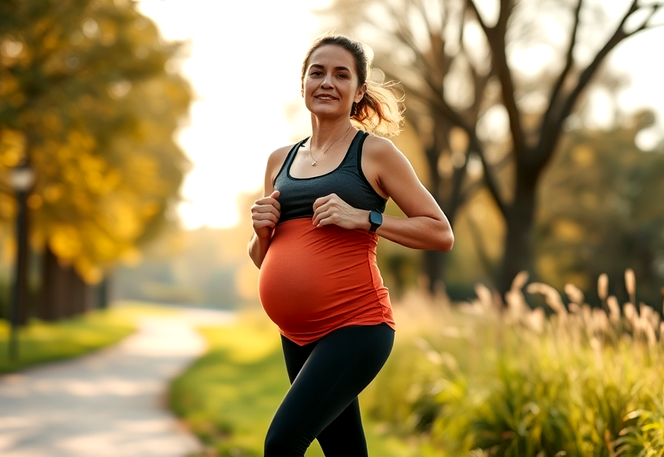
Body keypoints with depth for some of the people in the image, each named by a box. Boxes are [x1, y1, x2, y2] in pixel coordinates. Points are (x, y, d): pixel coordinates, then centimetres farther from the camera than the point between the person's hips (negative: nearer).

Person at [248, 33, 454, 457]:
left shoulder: (374, 151, -2)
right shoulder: (280, 160, 13)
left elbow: (441, 234, -4)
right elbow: (262, 259, 21)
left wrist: (362, 219, -15)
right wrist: (262, 230, -1)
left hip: (356, 324, -6)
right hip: (298, 335, 6)